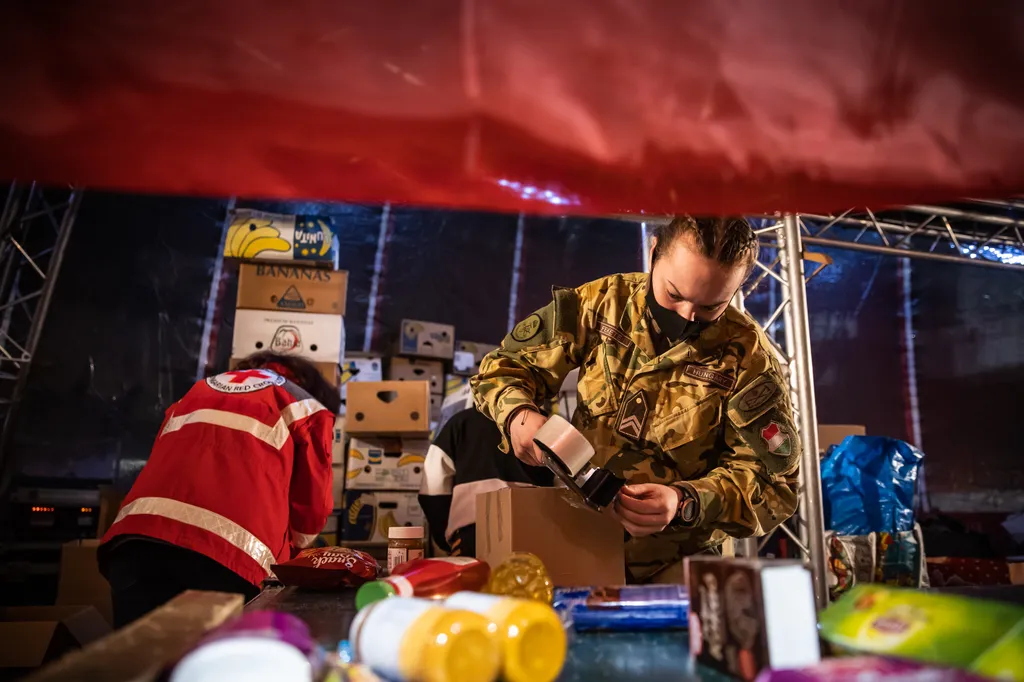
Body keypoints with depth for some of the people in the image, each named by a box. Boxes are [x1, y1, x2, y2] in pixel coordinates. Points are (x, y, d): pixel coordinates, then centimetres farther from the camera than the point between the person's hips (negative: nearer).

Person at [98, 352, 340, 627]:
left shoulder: (195, 393, 33)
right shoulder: (307, 408, 18)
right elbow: (311, 509, 16)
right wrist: (285, 550, 36)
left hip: (135, 542, 5)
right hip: (228, 558, -4)